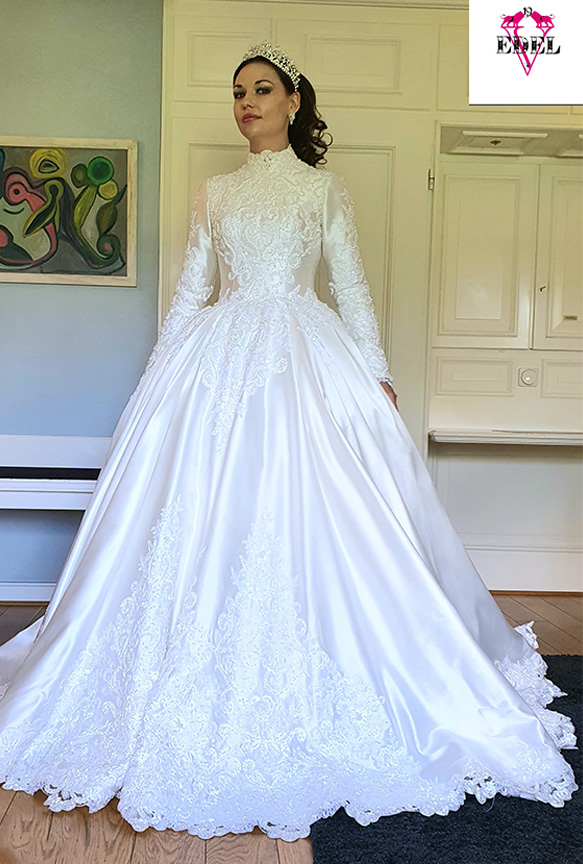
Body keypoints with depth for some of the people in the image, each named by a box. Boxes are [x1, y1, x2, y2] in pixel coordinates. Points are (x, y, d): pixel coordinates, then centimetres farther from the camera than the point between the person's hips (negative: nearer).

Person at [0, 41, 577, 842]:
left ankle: (317, 690, 10)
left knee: (311, 517, -6)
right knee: (211, 517, -3)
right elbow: (189, 291, 14)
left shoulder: (326, 188, 11)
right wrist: (161, 372, 8)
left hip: (309, 357, -2)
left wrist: (377, 372, 0)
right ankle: (217, 696, 11)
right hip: (221, 359, 2)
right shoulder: (214, 193, 16)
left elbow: (352, 286, 7)